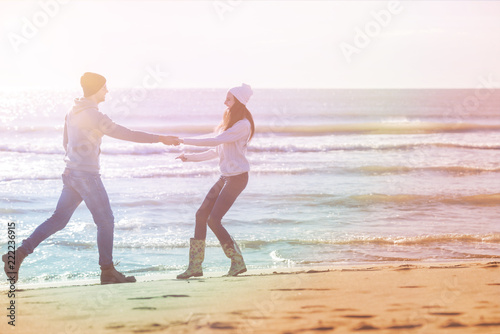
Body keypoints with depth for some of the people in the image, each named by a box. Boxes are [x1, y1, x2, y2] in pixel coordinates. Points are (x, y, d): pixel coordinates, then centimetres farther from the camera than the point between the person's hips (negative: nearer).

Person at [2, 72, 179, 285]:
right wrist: (160, 139, -10)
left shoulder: (72, 113, 12)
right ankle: (108, 271, 7)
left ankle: (18, 255, 4)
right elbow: (127, 134, -16)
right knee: (106, 221, 1)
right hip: (87, 175, -9)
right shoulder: (94, 116, -15)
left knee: (58, 220, 11)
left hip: (71, 173, 9)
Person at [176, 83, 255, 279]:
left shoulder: (243, 125, -14)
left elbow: (215, 141, -20)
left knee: (213, 220, -13)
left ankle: (238, 262, -2)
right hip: (225, 176, 9)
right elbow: (217, 151, 20)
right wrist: (191, 158, 14)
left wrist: (185, 141, -16)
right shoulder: (229, 122, 16)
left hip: (237, 177, -9)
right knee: (201, 215, 3)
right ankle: (195, 266, 7)